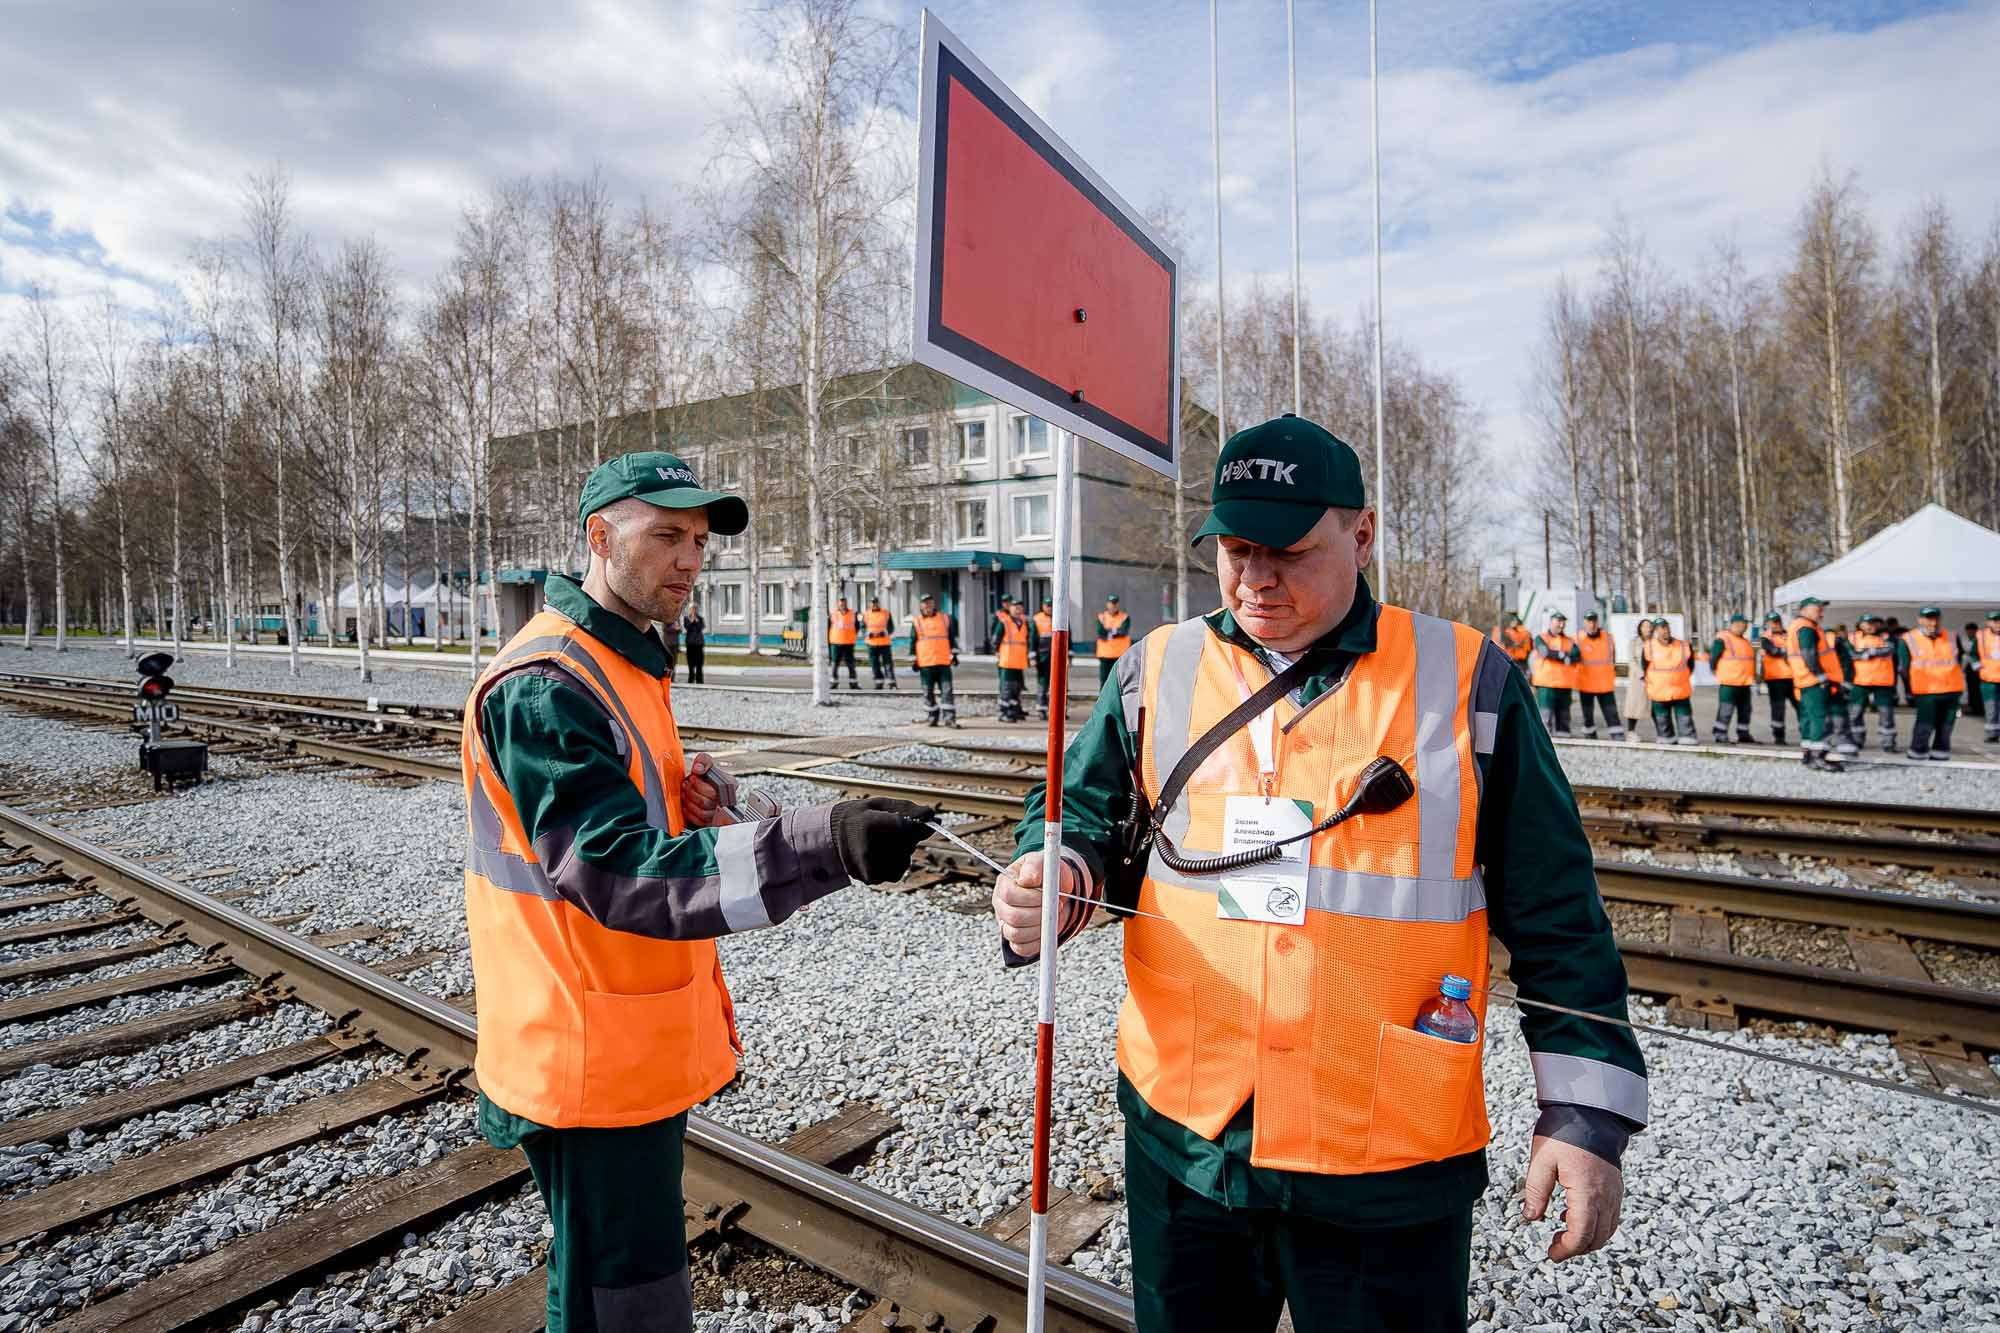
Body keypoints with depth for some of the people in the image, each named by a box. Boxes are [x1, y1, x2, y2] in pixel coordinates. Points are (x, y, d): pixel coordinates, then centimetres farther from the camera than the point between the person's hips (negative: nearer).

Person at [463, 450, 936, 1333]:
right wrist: (825, 846, -41)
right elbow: (621, 872, -31)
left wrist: (703, 797, -9)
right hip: (591, 1064, -9)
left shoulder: (627, 661, 10)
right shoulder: (544, 687, -22)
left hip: (641, 1050, 9)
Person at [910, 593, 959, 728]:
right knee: (928, 693, 8)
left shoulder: (945, 619, 9)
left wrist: (954, 654, 10)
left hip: (944, 662, 0)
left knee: (947, 691, -5)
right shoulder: (917, 623, 6)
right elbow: (912, 643, 6)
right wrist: (913, 660, 2)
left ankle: (949, 718, -4)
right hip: (925, 664, 0)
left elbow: (952, 638, 14)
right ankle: (931, 718, 18)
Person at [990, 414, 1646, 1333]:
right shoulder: (1158, 671, 0)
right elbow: (1083, 810, 6)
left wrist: (1585, 1111, -2)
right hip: (1180, 1143, 3)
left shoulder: (1464, 681, -6)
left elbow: (1554, 917, -1)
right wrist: (1054, 878, -16)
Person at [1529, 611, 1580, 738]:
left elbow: (1576, 655, -3)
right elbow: (1546, 652, -15)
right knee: (1546, 713, -10)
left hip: (1565, 684, 5)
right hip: (1546, 683, -5)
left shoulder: (1570, 641, 17)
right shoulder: (1540, 638, 5)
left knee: (1563, 712, 9)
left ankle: (1563, 735, 15)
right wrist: (1564, 655, -7)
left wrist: (1555, 654, -13)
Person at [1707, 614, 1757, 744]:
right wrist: (1716, 671, -3)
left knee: (1745, 710, 11)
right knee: (1726, 710, -7)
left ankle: (1743, 735, 19)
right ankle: (1720, 734, 0)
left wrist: (1753, 675, 23)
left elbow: (1751, 657, 26)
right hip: (1728, 683, -8)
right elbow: (1713, 657, -12)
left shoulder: (1745, 640, 17)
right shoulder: (1722, 639, -11)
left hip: (1744, 683, 8)